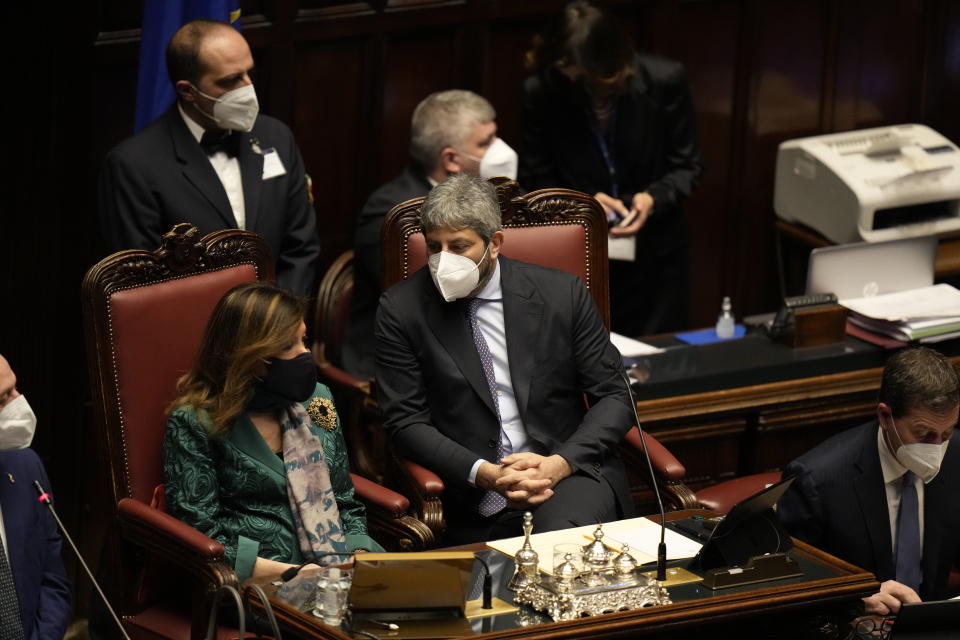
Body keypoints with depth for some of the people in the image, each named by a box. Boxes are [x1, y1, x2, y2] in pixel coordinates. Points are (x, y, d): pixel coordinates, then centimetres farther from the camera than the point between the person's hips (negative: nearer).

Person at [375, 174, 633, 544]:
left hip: (570, 471, 0)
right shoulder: (402, 310, 2)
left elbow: (613, 398, 6)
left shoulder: (563, 294, 4)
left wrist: (559, 464, -12)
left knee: (562, 534, -34)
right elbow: (406, 421, 1)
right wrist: (483, 473, -15)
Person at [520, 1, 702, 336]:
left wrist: (653, 198, -23)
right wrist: (581, 200, -21)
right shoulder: (541, 92, -15)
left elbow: (686, 166, -4)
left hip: (654, 257, 0)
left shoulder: (664, 81, -15)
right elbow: (535, 177, -3)